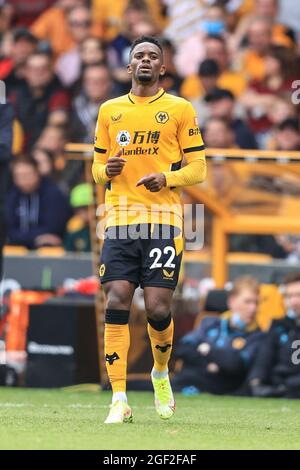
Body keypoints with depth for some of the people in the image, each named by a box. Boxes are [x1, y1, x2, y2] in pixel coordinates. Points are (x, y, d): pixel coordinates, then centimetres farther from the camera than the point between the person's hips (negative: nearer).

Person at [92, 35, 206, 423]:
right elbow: (97, 168, 20)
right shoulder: (110, 110, 15)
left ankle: (160, 373, 23)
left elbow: (198, 168, 6)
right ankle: (119, 400, -8)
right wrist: (107, 170, -4)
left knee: (158, 309, -8)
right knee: (116, 305, -10)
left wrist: (166, 178, -13)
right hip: (120, 219, 2)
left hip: (163, 220, -2)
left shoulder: (180, 109, 7)